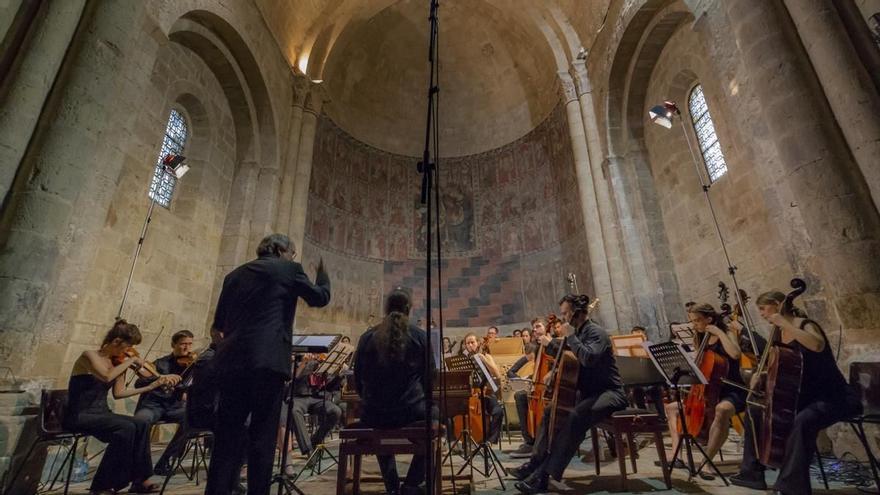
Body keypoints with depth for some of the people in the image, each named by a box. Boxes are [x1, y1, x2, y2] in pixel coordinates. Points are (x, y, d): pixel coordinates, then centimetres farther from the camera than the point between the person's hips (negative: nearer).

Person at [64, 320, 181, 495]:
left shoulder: (115, 361, 6)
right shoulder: (90, 355, -14)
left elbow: (118, 393, 4)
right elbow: (107, 376, -34)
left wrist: (152, 386, 1)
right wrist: (131, 361, -23)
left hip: (100, 413, 7)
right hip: (79, 416, -7)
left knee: (141, 425, -13)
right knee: (126, 428, -26)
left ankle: (139, 479, -3)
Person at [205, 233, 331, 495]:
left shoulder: (235, 274, 18)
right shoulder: (288, 269, 2)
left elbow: (219, 321, 21)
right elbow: (320, 297, 10)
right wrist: (323, 273, 26)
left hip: (231, 359, 6)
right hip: (267, 358, -5)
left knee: (228, 432, 13)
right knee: (263, 433, 4)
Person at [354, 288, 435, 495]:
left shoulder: (367, 336, 2)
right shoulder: (420, 335, -4)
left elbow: (359, 381, 9)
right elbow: (429, 377, 2)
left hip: (373, 413, 3)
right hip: (411, 410, -3)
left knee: (380, 437, 38)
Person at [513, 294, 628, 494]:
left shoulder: (596, 332, -16)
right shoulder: (577, 333, 10)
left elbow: (588, 358, -34)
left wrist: (570, 336, -23)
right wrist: (550, 343, 4)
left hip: (609, 393, -9)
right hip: (588, 392, 9)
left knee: (575, 418, -31)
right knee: (551, 412, 0)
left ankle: (544, 474, -30)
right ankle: (536, 461, 4)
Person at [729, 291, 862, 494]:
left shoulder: (806, 325, -15)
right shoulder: (779, 335, 7)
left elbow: (818, 345, -40)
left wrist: (785, 324, -36)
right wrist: (761, 375, -2)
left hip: (832, 397, -8)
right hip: (804, 396, 9)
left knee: (802, 422, -36)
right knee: (756, 412, 4)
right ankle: (752, 473, 13)